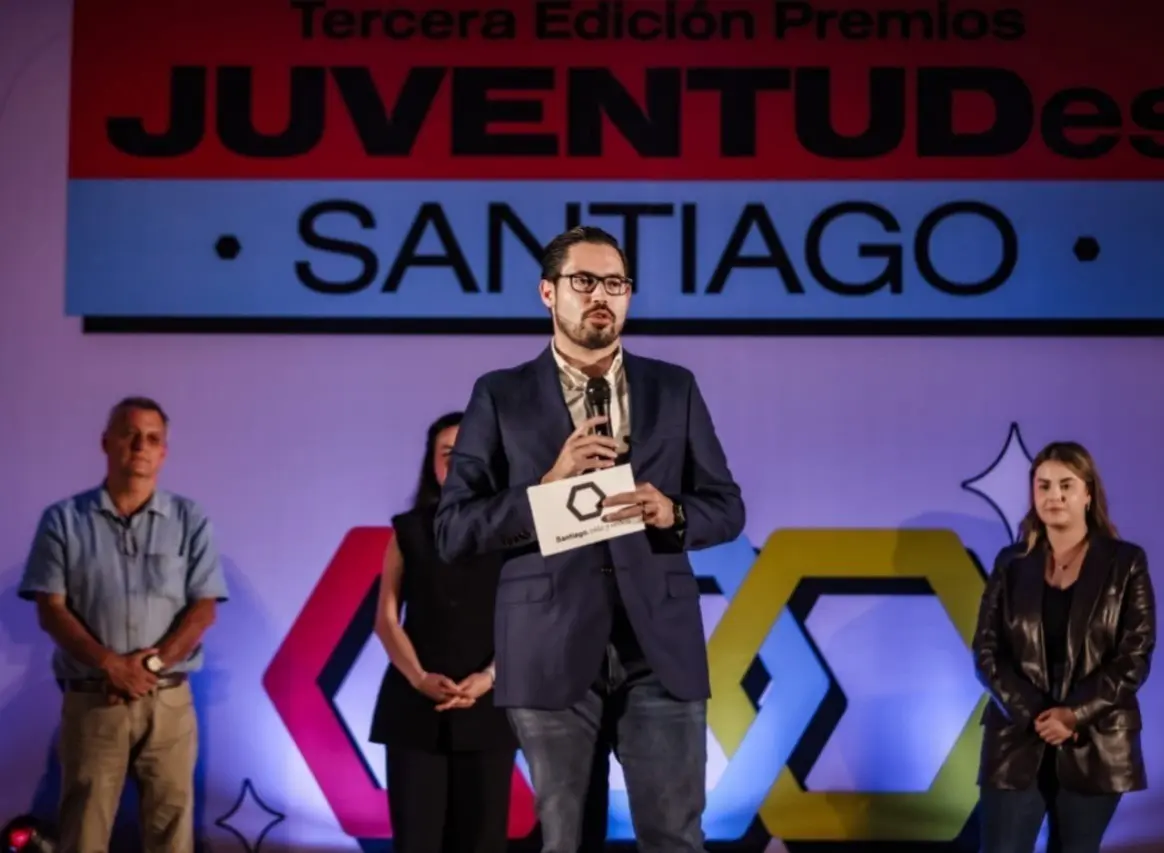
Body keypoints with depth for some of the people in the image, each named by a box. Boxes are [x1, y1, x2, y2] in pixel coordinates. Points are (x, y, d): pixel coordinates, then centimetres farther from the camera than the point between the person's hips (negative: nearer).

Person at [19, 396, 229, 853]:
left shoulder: (190, 520, 6)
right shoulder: (64, 520, 4)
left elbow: (203, 609, 1)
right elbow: (51, 609, -2)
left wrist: (153, 662, -13)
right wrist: (109, 664, -14)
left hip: (169, 700, 1)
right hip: (90, 700, -1)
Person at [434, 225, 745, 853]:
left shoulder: (675, 388, 10)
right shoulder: (500, 396, 4)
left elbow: (727, 508, 11)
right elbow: (453, 531, -1)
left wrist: (671, 512, -11)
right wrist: (548, 486, -15)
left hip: (659, 645, 1)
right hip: (551, 648, -1)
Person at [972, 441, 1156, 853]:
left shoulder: (1126, 563, 1)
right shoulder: (1012, 563, 6)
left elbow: (1135, 656, -5)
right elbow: (987, 650, 1)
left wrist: (1075, 714, -15)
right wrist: (1032, 714, -13)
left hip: (1093, 746, -1)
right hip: (1018, 739, 1)